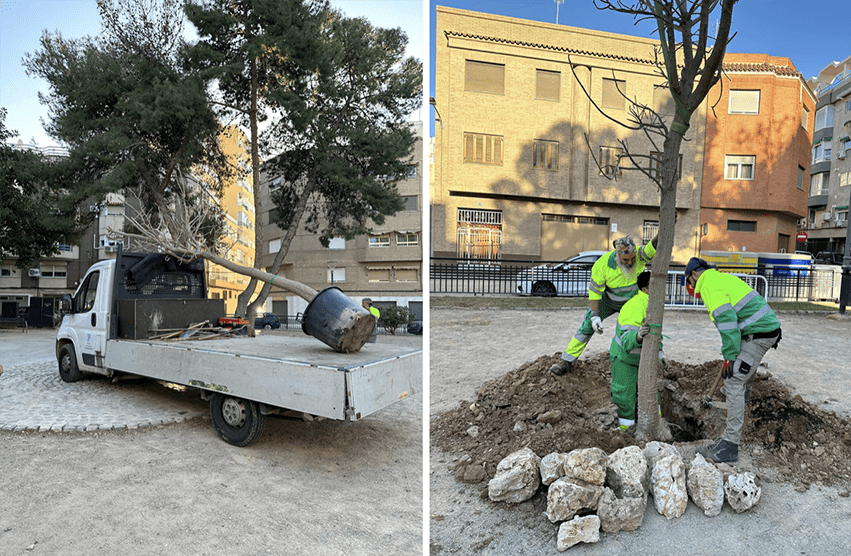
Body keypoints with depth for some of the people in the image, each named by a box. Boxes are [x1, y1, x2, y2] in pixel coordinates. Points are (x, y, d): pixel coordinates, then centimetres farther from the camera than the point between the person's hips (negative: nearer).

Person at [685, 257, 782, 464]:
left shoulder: (709, 286, -13)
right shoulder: (723, 277, 18)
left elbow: (726, 320, -22)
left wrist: (729, 356, -17)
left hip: (758, 335, -10)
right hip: (770, 326, 10)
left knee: (734, 381, -13)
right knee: (745, 363, 37)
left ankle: (729, 445, -15)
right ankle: (745, 394, 69)